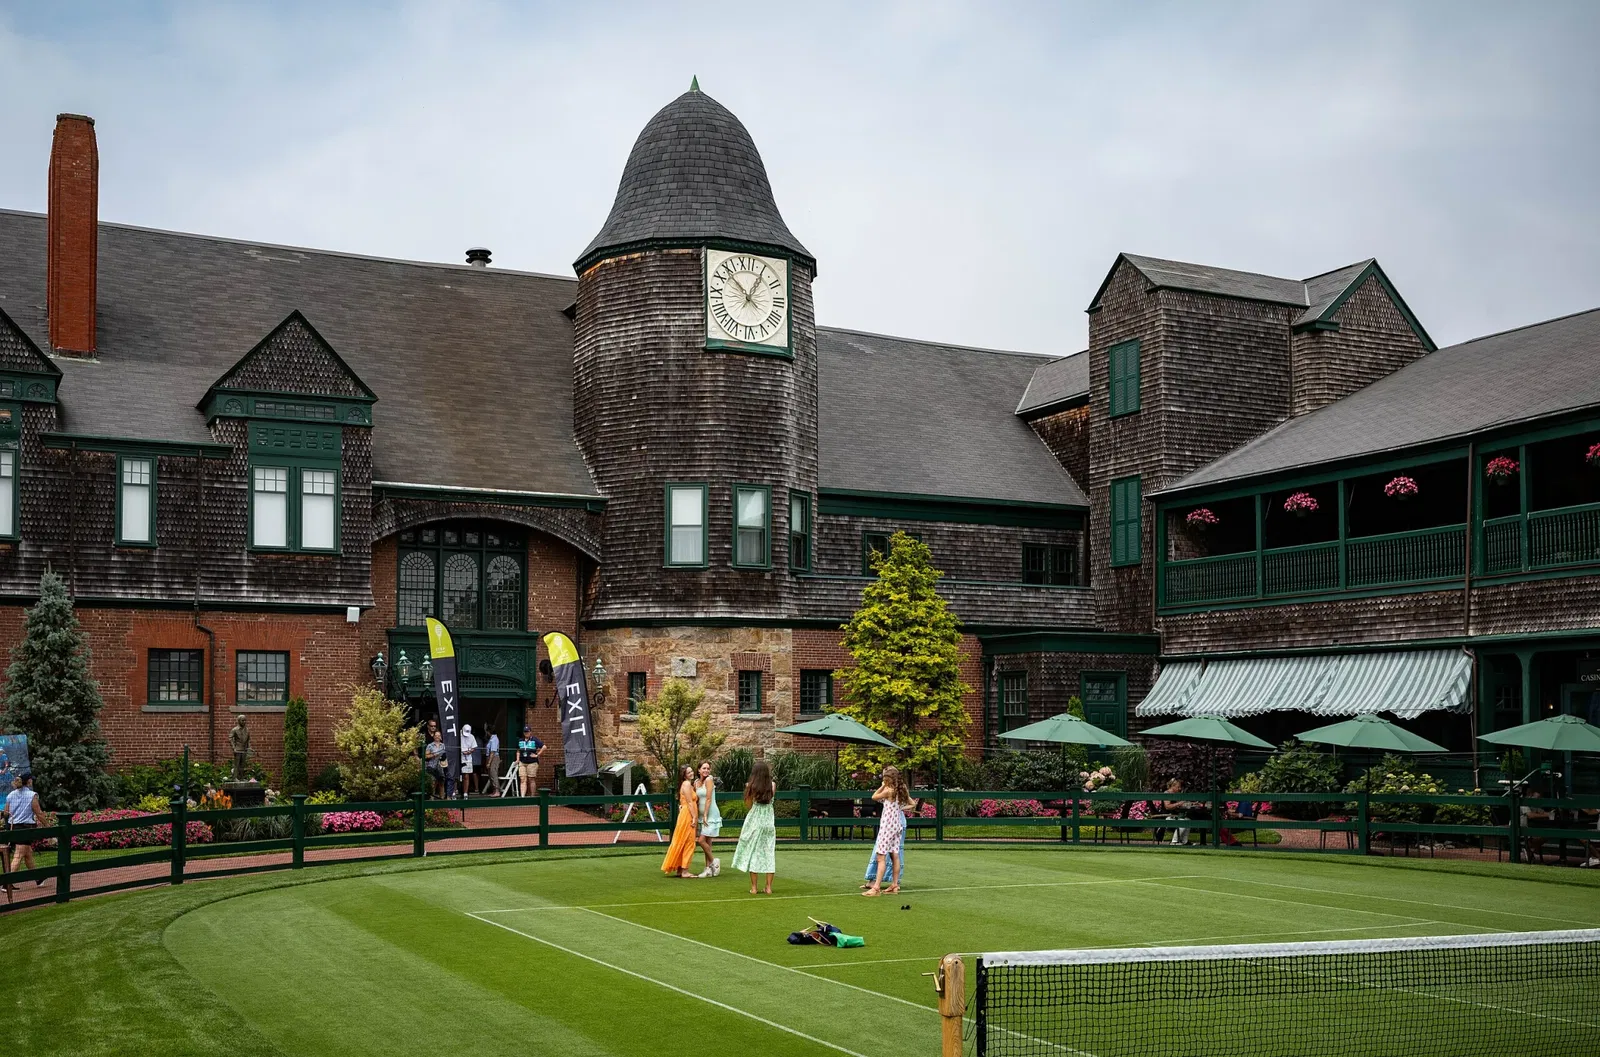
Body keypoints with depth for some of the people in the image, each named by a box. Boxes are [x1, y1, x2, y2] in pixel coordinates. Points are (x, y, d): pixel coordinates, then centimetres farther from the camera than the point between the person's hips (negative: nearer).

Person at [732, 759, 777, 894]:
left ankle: (753, 887, 2)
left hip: (754, 822, -2)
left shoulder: (752, 787, -8)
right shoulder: (772, 786, -2)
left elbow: (748, 806, -3)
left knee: (753, 852, 4)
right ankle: (769, 887, 4)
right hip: (769, 822, 2)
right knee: (768, 852, 6)